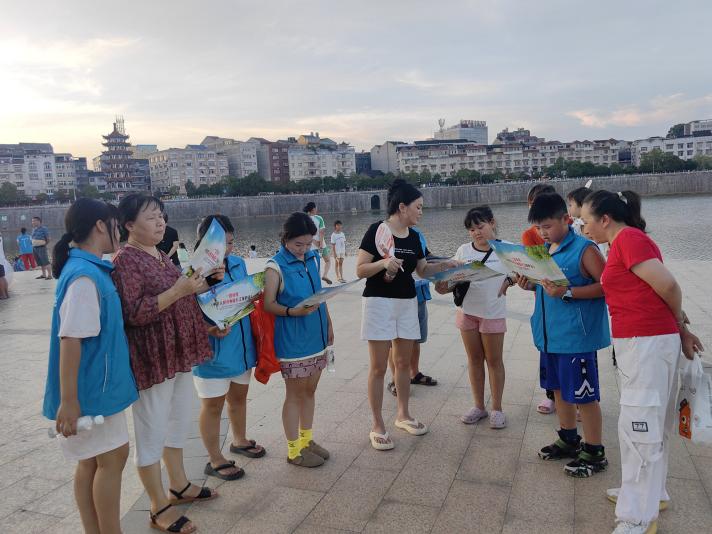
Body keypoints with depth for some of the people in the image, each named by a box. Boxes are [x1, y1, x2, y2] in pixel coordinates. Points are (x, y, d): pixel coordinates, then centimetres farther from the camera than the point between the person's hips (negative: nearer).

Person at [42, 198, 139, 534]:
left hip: (99, 384, 9)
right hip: (93, 388, -9)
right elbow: (70, 340, -24)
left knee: (93, 461, 16)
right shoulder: (85, 276, -22)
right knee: (111, 457, 3)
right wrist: (68, 401, -23)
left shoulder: (90, 269, 7)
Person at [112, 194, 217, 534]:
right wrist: (178, 290, -26)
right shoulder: (125, 261, -16)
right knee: (152, 430, 4)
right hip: (151, 359, -9)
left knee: (178, 421, 19)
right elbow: (132, 313, -24)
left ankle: (179, 486, 37)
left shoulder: (161, 256, 11)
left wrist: (195, 287, 6)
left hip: (178, 353, 9)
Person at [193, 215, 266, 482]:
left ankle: (239, 441, 48)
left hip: (241, 346, 7)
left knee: (239, 396, 24)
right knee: (213, 405, 9)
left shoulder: (239, 264, 2)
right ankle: (215, 460, 28)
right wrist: (209, 329, -32)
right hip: (213, 351, -7)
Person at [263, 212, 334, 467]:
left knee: (310, 390, 17)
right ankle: (294, 449, 21)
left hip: (316, 336, 6)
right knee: (295, 394, 5)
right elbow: (268, 305, -13)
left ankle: (306, 439, 33)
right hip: (292, 340, -6)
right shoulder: (276, 267, -12)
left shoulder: (313, 258, 7)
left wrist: (328, 323, 15)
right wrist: (292, 311, -28)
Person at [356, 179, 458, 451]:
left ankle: (403, 415, 30)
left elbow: (423, 270, 17)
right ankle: (378, 426, 9)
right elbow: (360, 270, -13)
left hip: (407, 303, 6)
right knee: (379, 366, -2)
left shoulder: (413, 236, 8)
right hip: (379, 302, -6)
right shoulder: (377, 230, -11)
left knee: (404, 362, 14)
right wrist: (383, 263, -28)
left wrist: (445, 264, 2)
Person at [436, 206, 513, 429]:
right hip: (467, 311, 3)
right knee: (474, 359, 11)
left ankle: (496, 408, 19)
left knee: (494, 360, 7)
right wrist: (444, 287, -16)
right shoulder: (463, 250, 2)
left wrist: (509, 281, -14)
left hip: (493, 312, -3)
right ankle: (479, 406, 24)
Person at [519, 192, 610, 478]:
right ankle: (569, 440, 37)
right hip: (549, 335, 8)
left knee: (583, 395, 3)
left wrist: (568, 293, -26)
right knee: (559, 389, 19)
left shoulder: (584, 249, -15)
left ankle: (594, 452, 20)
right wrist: (530, 284, 0)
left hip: (577, 337, -8)